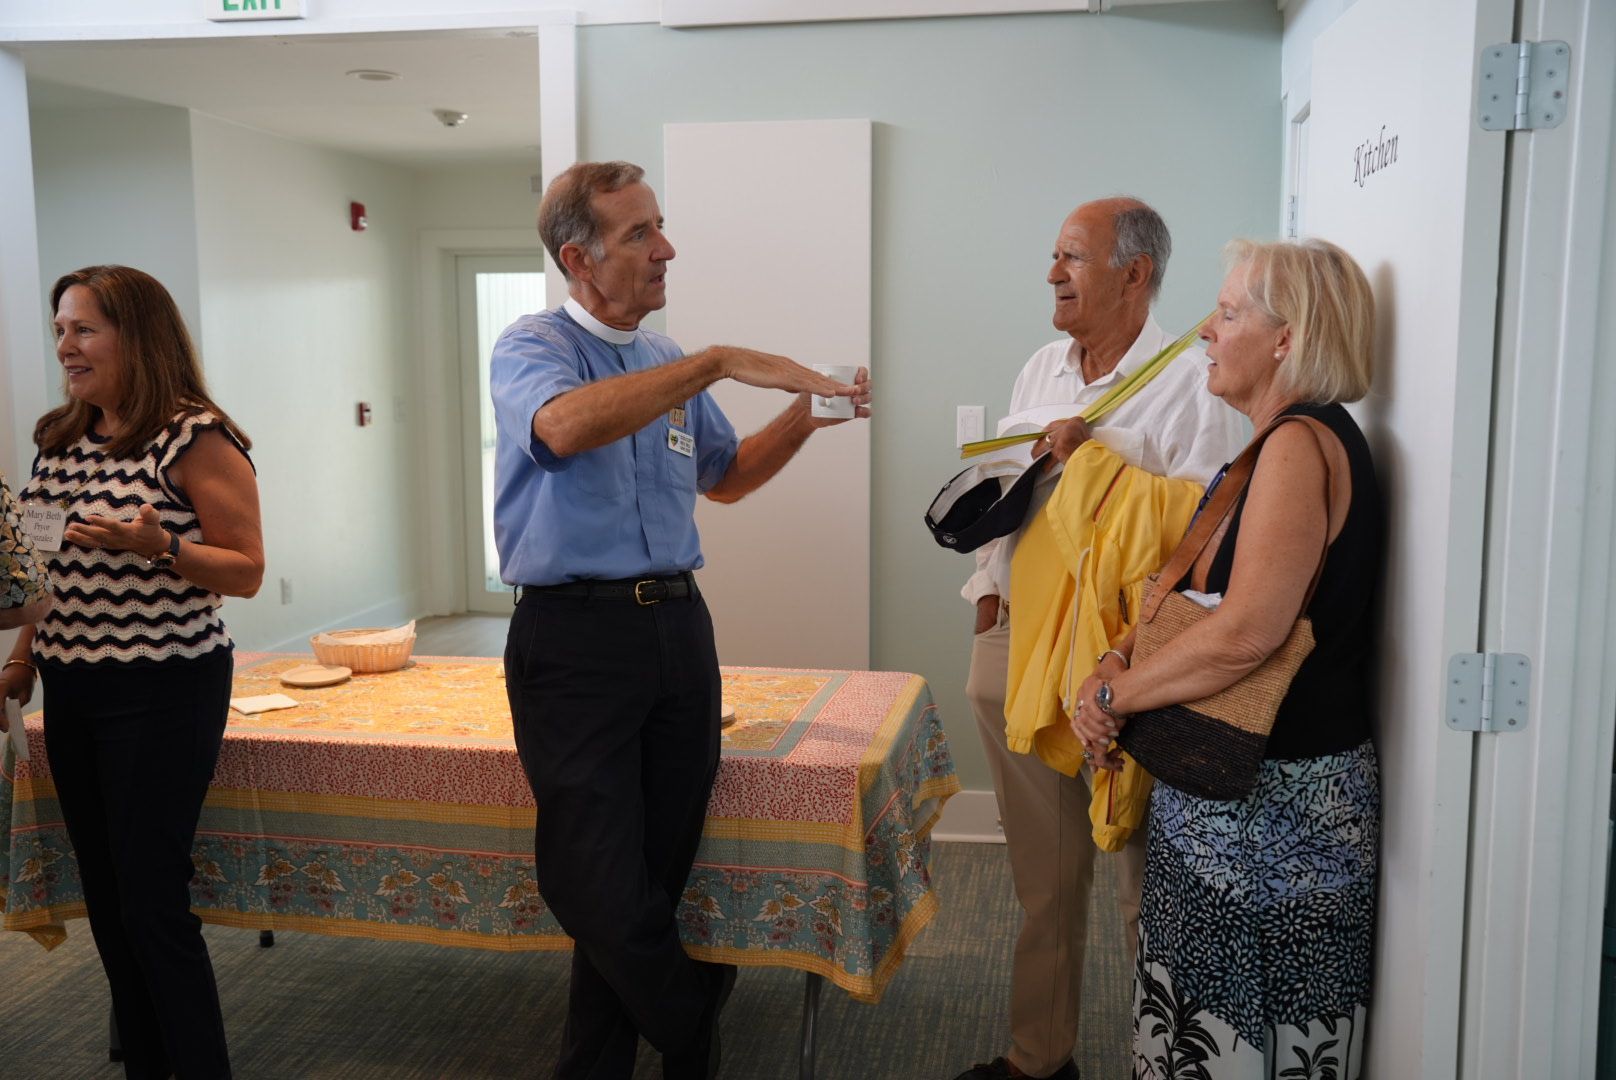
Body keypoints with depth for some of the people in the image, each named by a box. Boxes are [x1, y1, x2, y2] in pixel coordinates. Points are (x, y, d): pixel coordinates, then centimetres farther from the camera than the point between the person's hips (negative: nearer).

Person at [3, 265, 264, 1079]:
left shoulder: (196, 438, -11)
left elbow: (246, 571, -11)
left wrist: (157, 546, -25)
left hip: (163, 694, -7)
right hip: (70, 692, 7)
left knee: (152, 901, -3)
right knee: (105, 898, 13)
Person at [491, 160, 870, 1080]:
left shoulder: (670, 365, 14)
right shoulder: (533, 346, -5)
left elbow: (724, 478, 27)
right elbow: (566, 426, -30)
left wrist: (804, 417, 10)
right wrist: (720, 363, -30)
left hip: (677, 628, 6)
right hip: (576, 634, -6)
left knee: (658, 873, 10)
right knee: (602, 887, -4)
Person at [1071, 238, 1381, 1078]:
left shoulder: (1302, 443, -19)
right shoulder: (1281, 443, 13)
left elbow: (1247, 630, -28)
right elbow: (1204, 597, 14)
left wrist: (1117, 691, -15)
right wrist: (1125, 664, -3)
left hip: (1265, 803, -9)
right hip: (1237, 781, 9)